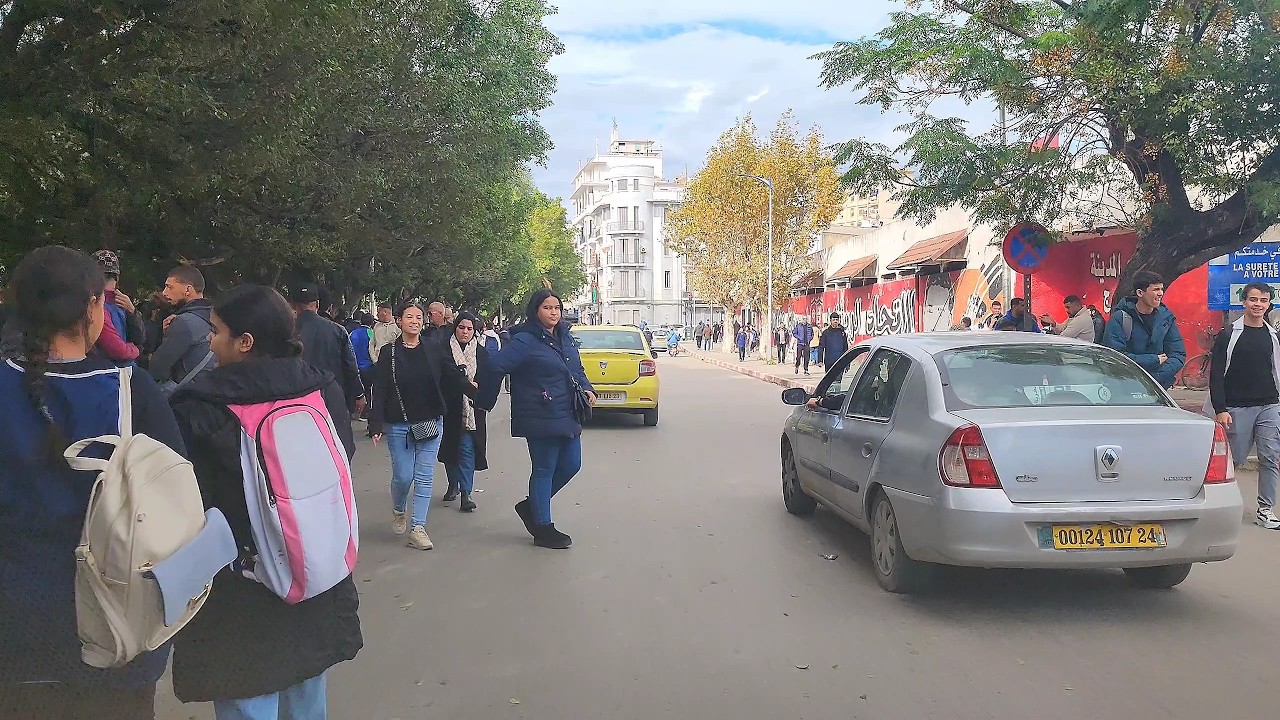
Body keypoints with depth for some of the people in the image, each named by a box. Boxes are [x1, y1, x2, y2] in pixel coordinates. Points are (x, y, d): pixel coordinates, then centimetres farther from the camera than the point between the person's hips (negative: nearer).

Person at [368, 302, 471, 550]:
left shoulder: (434, 349, 1)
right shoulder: (389, 353, -2)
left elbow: (454, 376, 1)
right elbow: (379, 392, -3)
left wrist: (475, 390, -13)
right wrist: (376, 425, -10)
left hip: (430, 422, 1)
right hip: (398, 425, -1)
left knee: (424, 476, 1)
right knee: (403, 476, 0)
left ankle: (417, 528, 7)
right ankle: (398, 510, 32)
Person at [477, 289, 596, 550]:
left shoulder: (565, 338, 12)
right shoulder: (525, 340, -14)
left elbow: (577, 369, 24)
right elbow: (496, 367, -20)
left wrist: (586, 388, 6)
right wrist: (485, 401, -13)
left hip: (567, 416, 8)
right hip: (541, 418, -8)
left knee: (571, 465, 13)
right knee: (544, 470, 1)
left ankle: (531, 506, 32)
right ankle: (543, 529, 14)